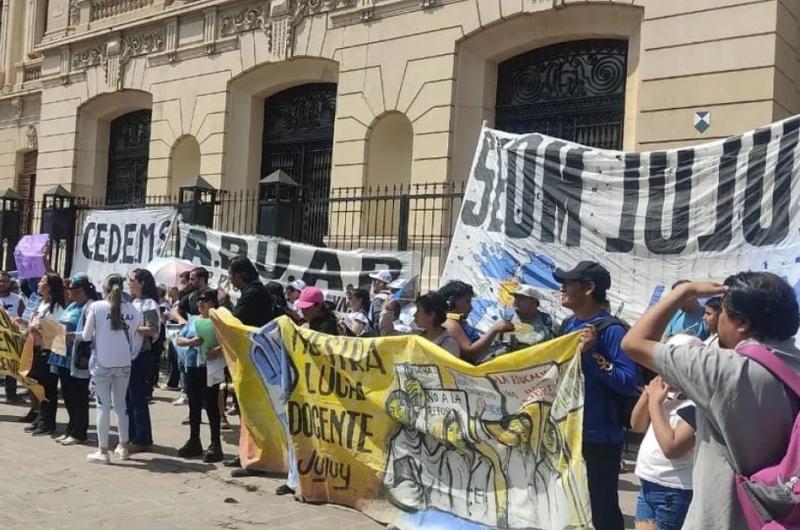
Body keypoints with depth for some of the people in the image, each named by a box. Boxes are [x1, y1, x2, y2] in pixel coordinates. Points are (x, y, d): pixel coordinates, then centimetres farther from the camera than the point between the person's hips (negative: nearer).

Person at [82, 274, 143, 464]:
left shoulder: (96, 307, -8)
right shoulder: (134, 310, -2)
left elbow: (86, 336, -2)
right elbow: (137, 340, 1)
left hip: (102, 363, -3)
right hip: (124, 364, 3)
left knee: (104, 405, 3)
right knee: (120, 404, 16)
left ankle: (103, 451, 6)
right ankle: (123, 446, 23)